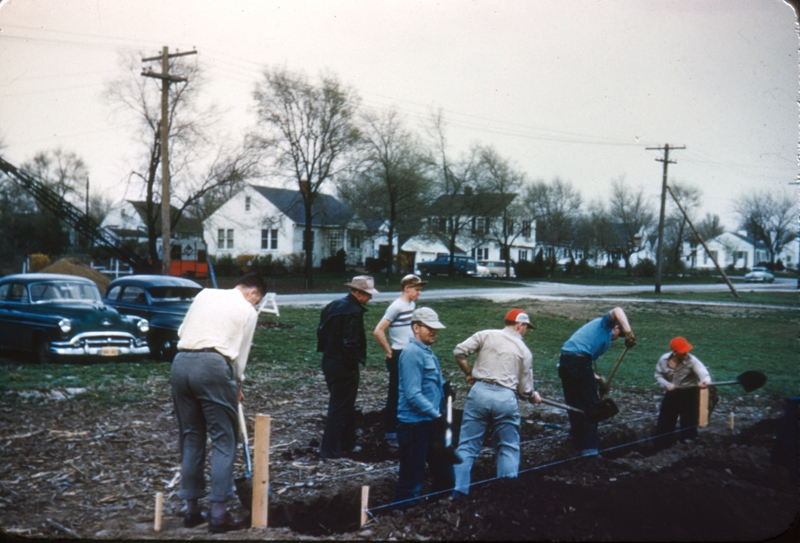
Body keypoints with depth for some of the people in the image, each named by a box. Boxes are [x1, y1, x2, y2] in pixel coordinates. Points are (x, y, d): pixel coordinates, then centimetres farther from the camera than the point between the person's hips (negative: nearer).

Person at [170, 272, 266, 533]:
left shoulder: (205, 294, 22)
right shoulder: (248, 310, 9)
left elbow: (183, 331, 21)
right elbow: (240, 353, 10)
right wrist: (237, 385, 26)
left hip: (180, 362, 6)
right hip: (213, 365, -5)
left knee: (190, 437, 14)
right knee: (223, 440, 2)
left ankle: (191, 509, 20)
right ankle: (218, 514, -1)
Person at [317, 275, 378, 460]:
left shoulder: (333, 306, 9)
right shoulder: (354, 312, -19)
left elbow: (321, 331, 13)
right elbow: (350, 343, -23)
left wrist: (326, 351, 15)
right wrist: (354, 365, -13)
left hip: (329, 361, 9)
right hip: (344, 366, -9)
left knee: (346, 405, 21)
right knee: (340, 408, 0)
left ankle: (346, 444, 31)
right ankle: (331, 451, 5)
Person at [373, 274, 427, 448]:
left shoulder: (412, 305, 9)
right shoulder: (396, 307, -16)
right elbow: (378, 331, -21)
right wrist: (389, 351, -13)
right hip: (399, 357, -8)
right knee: (395, 396, 0)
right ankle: (391, 435, 9)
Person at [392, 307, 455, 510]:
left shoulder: (427, 352, 13)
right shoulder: (412, 353, -18)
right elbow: (412, 394, -23)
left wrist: (445, 388, 0)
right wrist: (437, 415, -22)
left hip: (431, 422, 10)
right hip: (414, 423, -10)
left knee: (444, 471, 19)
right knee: (412, 476, -1)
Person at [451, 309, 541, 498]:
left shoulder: (486, 335, 8)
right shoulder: (524, 351, 9)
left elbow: (459, 351, 0)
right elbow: (525, 390, 10)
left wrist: (469, 373, 16)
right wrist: (534, 397, 32)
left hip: (479, 392, 1)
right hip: (506, 398, 0)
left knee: (467, 446, 6)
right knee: (508, 449, 14)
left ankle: (458, 493, 3)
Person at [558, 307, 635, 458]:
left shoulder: (596, 327, 32)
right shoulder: (606, 324, 11)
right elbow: (617, 311, -13)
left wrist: (596, 379, 19)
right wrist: (629, 332, -22)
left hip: (564, 361, 8)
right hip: (580, 361, -8)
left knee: (574, 406, 15)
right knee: (590, 407, 1)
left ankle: (579, 445, 22)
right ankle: (589, 449, 3)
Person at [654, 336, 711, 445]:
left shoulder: (692, 360, -26)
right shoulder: (664, 359, -14)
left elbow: (704, 374, -38)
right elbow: (658, 375, 0)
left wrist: (705, 382, -63)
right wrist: (666, 384, -20)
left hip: (689, 394, -4)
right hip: (672, 393, 4)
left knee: (688, 424, -3)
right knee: (664, 422, 11)